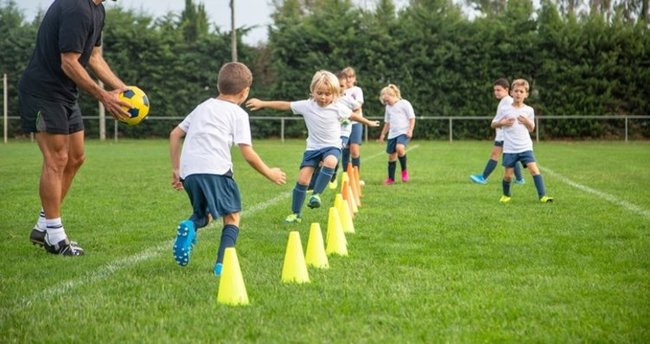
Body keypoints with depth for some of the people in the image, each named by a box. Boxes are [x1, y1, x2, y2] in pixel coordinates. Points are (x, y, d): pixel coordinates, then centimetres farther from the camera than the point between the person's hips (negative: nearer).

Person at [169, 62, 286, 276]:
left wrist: (176, 169, 28)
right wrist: (269, 174, 16)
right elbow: (248, 155, 2)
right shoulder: (238, 114, 8)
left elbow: (175, 134, 24)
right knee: (232, 216, 11)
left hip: (188, 171, 5)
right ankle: (222, 263, -7)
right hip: (215, 169, -5)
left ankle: (190, 226, -10)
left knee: (204, 214, 24)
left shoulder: (203, 107, 26)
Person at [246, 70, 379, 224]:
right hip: (313, 147, 2)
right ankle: (296, 213, 8)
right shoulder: (306, 105, -9)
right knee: (302, 179, -5)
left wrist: (368, 122, 21)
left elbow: (353, 115, 8)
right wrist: (262, 103, -8)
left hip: (332, 146, -1)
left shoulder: (338, 107, -10)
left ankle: (316, 194, -25)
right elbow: (284, 105, -6)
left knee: (330, 162, -37)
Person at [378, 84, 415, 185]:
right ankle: (391, 178, 17)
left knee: (399, 148, -32)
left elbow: (412, 118, -4)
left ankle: (404, 170, -12)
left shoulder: (404, 104, -3)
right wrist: (383, 134, 25)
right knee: (391, 156, 7)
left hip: (403, 132, -7)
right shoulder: (388, 107, 17)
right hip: (392, 134, 7)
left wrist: (410, 130, -15)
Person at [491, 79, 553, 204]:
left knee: (534, 169, -15)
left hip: (525, 147, 1)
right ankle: (506, 195, 28)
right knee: (508, 174, 1)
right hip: (510, 149, -1)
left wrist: (527, 122, -7)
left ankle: (542, 196, -15)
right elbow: (493, 124, 8)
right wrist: (503, 123, -12)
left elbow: (531, 129, 14)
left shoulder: (529, 110, 3)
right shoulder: (505, 110, -1)